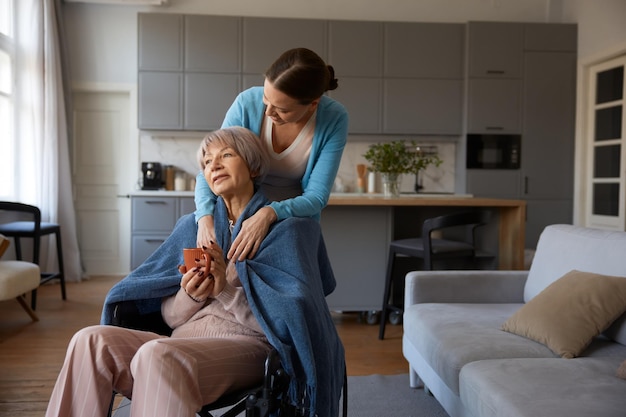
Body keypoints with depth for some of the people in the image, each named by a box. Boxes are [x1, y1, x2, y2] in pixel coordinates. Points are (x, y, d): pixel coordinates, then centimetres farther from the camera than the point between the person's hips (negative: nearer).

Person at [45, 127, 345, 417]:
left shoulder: (288, 228, 4)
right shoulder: (191, 226, 19)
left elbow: (285, 321, -5)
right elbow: (171, 316, 15)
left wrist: (227, 288, -17)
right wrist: (190, 296, -7)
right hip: (185, 341, 6)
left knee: (157, 356, -35)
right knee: (90, 341, -21)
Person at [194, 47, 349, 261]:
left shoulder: (334, 119, -24)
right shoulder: (248, 103, -23)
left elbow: (317, 196, -24)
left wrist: (270, 214, -41)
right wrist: (205, 217, -34)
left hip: (296, 217, 0)